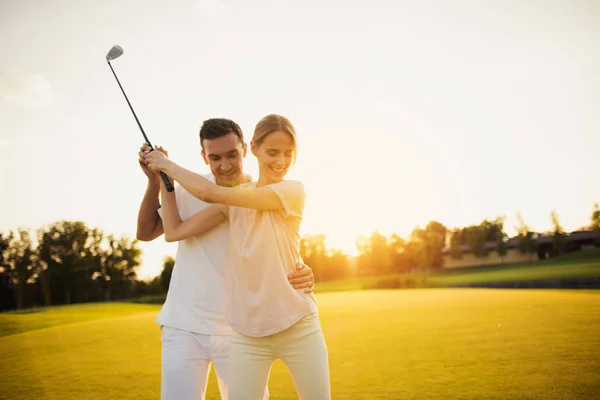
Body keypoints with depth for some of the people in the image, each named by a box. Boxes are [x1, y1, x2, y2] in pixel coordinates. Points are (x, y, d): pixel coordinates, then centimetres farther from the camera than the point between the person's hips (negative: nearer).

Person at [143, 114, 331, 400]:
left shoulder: (293, 191, -9)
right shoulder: (234, 199, 6)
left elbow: (210, 193, -17)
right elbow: (174, 232, 5)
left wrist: (167, 164, -4)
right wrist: (162, 176, 5)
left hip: (298, 327, -3)